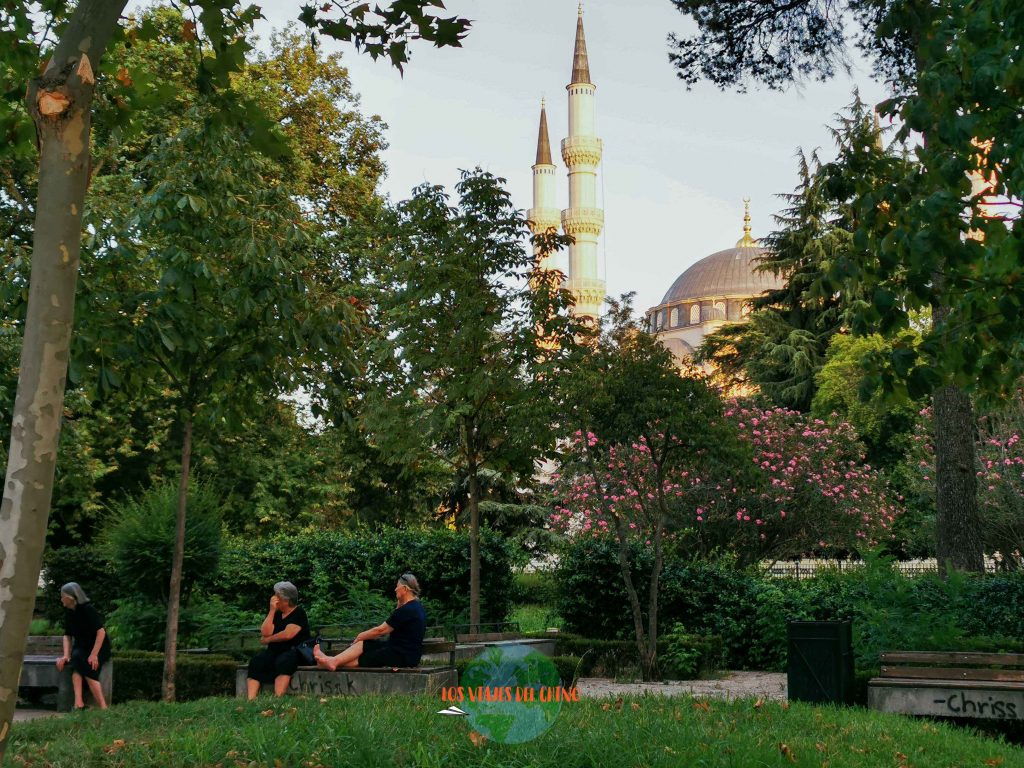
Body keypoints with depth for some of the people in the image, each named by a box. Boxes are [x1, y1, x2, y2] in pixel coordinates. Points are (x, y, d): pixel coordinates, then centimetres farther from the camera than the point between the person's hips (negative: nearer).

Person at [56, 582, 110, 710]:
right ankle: (78, 703, -39)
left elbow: (101, 632, -21)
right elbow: (67, 636, 7)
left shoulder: (87, 609, -17)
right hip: (81, 647, 5)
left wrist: (94, 655, -27)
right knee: (76, 658, -30)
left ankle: (103, 707, -35)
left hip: (99, 647, -5)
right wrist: (66, 655, -10)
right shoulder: (68, 613, 4)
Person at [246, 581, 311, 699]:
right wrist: (272, 610, -1)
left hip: (294, 651, -5)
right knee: (255, 662, -23)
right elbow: (265, 632, 0)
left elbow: (288, 634, -15)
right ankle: (251, 699, -36)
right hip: (275, 651, 6)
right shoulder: (277, 614, 16)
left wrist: (268, 639, -1)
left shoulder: (299, 613, -3)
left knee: (283, 662, -38)